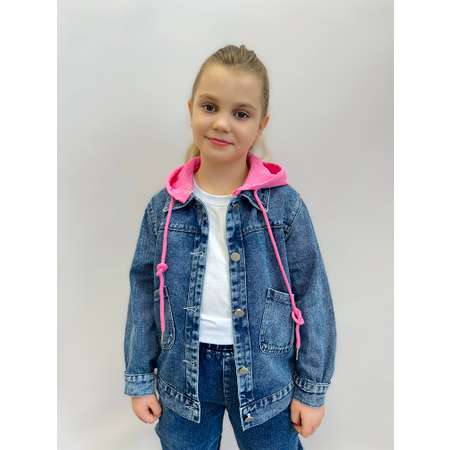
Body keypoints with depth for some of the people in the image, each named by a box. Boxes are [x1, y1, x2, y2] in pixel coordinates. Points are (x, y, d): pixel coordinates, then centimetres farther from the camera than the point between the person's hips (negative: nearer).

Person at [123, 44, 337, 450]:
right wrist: (139, 378, 5)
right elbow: (144, 293, 2)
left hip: (264, 373, -1)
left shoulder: (285, 204, -12)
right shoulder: (163, 207, -5)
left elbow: (312, 296, -6)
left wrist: (312, 389, -2)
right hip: (184, 375, 2)